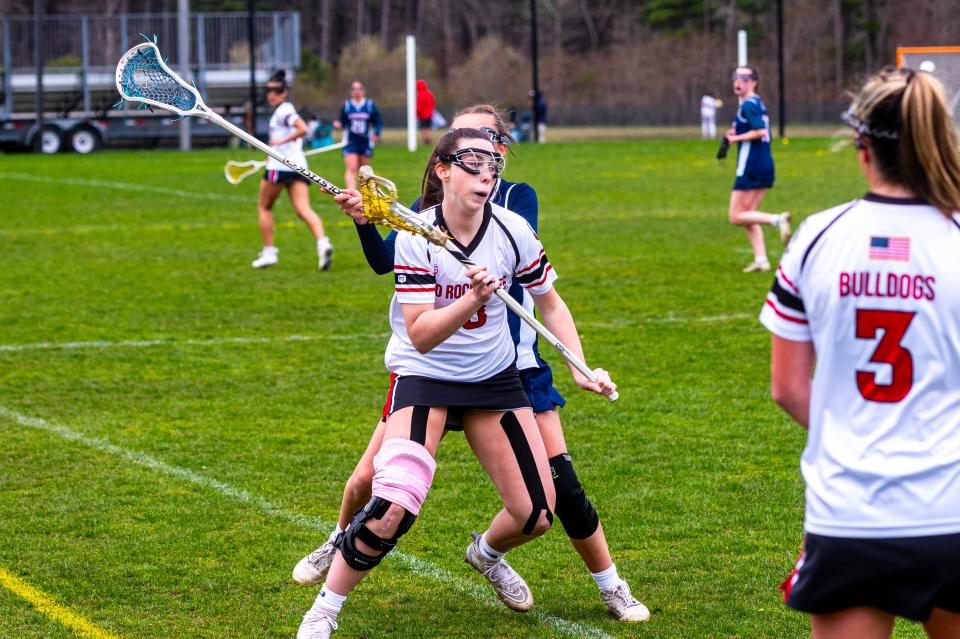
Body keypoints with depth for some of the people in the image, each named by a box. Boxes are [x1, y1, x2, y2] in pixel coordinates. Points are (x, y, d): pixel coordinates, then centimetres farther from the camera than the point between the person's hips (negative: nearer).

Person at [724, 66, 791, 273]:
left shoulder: (748, 105, -13)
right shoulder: (758, 103, 16)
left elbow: (761, 131, -25)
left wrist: (736, 138, -14)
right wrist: (736, 133, 11)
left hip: (750, 167, -9)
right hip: (766, 166, 9)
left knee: (736, 217, -3)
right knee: (747, 216, 13)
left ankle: (777, 220, -17)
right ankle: (761, 260, 6)